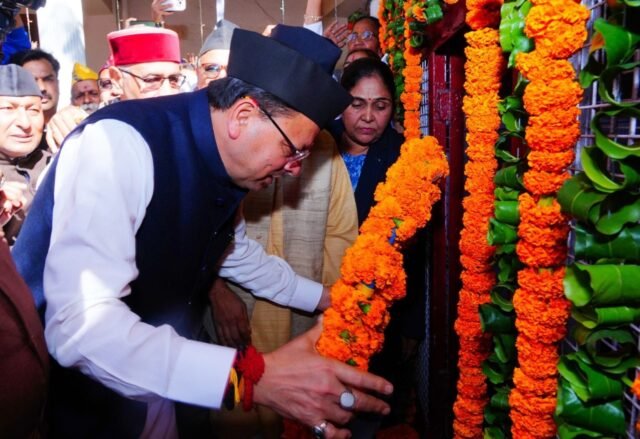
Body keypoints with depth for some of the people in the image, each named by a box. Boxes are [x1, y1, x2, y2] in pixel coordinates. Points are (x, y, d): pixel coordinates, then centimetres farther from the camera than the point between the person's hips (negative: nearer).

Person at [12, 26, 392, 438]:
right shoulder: (121, 141, -28)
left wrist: (327, 297, 15)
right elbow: (80, 325, -36)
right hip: (65, 394, -6)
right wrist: (254, 377, -40)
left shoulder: (226, 163, -5)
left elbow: (239, 253, 13)